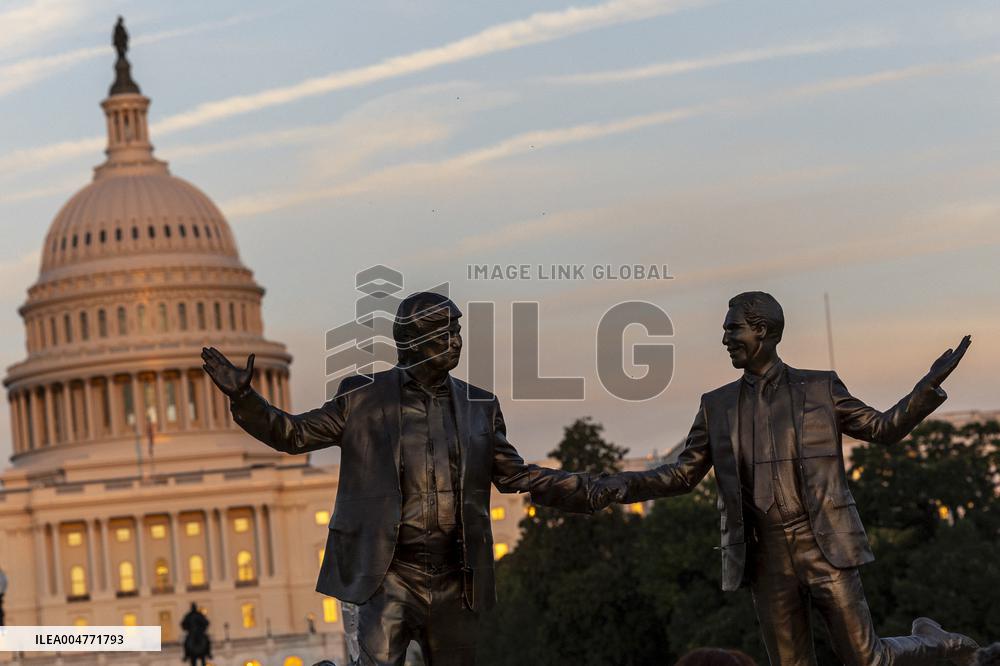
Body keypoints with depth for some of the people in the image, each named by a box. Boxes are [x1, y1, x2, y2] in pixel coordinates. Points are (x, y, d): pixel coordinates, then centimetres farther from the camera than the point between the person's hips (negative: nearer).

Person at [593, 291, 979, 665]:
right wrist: (625, 483, -6)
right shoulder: (717, 405, 11)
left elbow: (884, 428, 11)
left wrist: (930, 384, -3)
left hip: (823, 547, -3)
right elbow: (683, 474, 11)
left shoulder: (819, 388, 5)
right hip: (766, 557, 3)